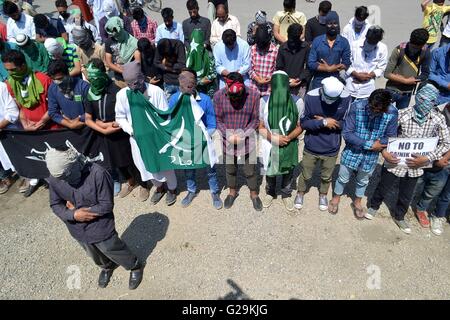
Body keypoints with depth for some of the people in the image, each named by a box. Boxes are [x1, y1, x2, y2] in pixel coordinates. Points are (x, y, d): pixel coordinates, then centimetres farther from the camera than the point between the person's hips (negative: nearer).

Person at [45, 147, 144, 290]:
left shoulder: (98, 174, -32)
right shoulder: (54, 178, -17)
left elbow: (107, 205, -25)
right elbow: (55, 205, -6)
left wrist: (80, 209, -20)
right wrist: (73, 215, -24)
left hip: (100, 228, -5)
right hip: (78, 229, 5)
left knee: (113, 251, 18)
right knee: (94, 255, 30)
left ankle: (135, 266, 48)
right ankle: (107, 267, 63)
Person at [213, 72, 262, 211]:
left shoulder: (254, 95, -16)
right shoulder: (218, 96, -13)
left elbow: (255, 120, -7)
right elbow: (218, 119, -5)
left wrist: (243, 135, -17)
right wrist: (228, 135, -17)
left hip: (247, 142, -1)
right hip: (228, 142, 1)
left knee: (250, 171, 12)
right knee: (230, 170, 20)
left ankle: (254, 194, 38)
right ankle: (232, 192, 45)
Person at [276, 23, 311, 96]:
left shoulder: (305, 47, -2)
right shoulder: (282, 48, 0)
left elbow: (308, 67, -1)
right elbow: (279, 68, 2)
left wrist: (299, 79, -12)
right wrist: (287, 81, -9)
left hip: (300, 85, 0)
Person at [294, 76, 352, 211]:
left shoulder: (346, 99, -15)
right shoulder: (311, 97, -18)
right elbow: (303, 123, -16)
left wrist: (326, 122, -19)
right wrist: (324, 123, -24)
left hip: (331, 148, 1)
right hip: (311, 147, -1)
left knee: (326, 176, 22)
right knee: (306, 175, 19)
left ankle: (323, 195, 50)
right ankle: (300, 193, 47)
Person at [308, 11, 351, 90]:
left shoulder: (344, 42, 1)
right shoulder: (317, 41, -3)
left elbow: (346, 64, -2)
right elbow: (311, 63, -7)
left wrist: (327, 68, -12)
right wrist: (329, 69, -13)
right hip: (318, 82, -1)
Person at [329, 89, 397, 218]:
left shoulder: (392, 113, -20)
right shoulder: (356, 107, -25)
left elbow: (391, 138, -9)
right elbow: (347, 133, -23)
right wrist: (370, 145, -23)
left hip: (371, 156, 2)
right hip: (352, 152, -1)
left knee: (363, 181, 24)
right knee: (343, 178, 19)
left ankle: (357, 202, 50)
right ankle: (336, 197, 47)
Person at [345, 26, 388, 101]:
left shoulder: (382, 48, -3)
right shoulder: (354, 45, -8)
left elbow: (381, 69, 2)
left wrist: (368, 76, -12)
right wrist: (357, 75, -15)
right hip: (350, 88, -1)